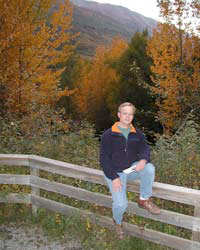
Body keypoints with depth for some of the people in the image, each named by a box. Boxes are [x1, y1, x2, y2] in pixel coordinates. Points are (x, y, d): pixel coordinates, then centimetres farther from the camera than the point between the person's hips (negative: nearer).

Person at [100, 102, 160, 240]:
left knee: (150, 168, -28)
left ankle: (144, 200, -4)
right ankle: (117, 221, 18)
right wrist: (114, 177, -17)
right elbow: (104, 158, -8)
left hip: (132, 168, 4)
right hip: (115, 172, -3)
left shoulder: (137, 134, 5)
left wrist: (143, 160, -21)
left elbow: (145, 149, 5)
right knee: (121, 204, -20)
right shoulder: (108, 135, -8)